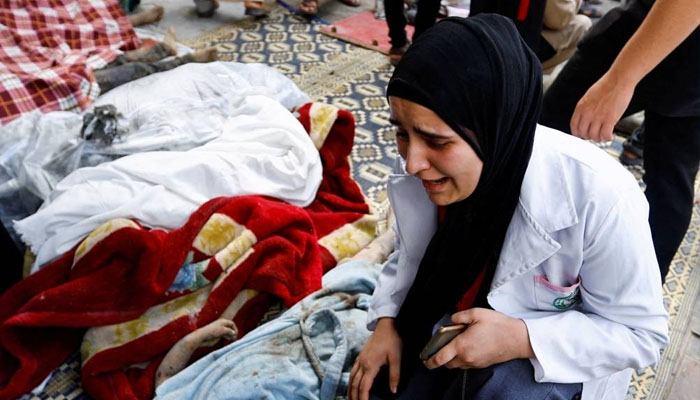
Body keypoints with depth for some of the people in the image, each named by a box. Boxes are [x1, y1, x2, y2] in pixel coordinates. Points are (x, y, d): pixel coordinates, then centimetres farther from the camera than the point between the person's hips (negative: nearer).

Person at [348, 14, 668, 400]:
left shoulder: (599, 196, -32)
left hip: (555, 356, -3)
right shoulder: (421, 166, -18)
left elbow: (641, 332, -18)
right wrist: (387, 321, -13)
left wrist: (521, 339, -31)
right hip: (443, 321, 4)